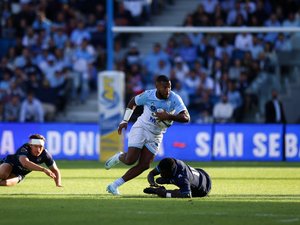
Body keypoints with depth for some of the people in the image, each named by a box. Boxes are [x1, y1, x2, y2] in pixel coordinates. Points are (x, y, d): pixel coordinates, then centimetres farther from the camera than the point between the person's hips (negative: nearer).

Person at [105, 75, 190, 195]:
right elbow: (133, 102, 5)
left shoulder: (174, 99, -18)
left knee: (144, 165, -5)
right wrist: (124, 121, 2)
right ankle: (119, 157, 19)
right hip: (141, 128, -2)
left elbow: (186, 117, -28)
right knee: (130, 160, -18)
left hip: (156, 136, 2)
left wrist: (168, 116, -41)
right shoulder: (148, 95, -16)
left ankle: (115, 185, 7)